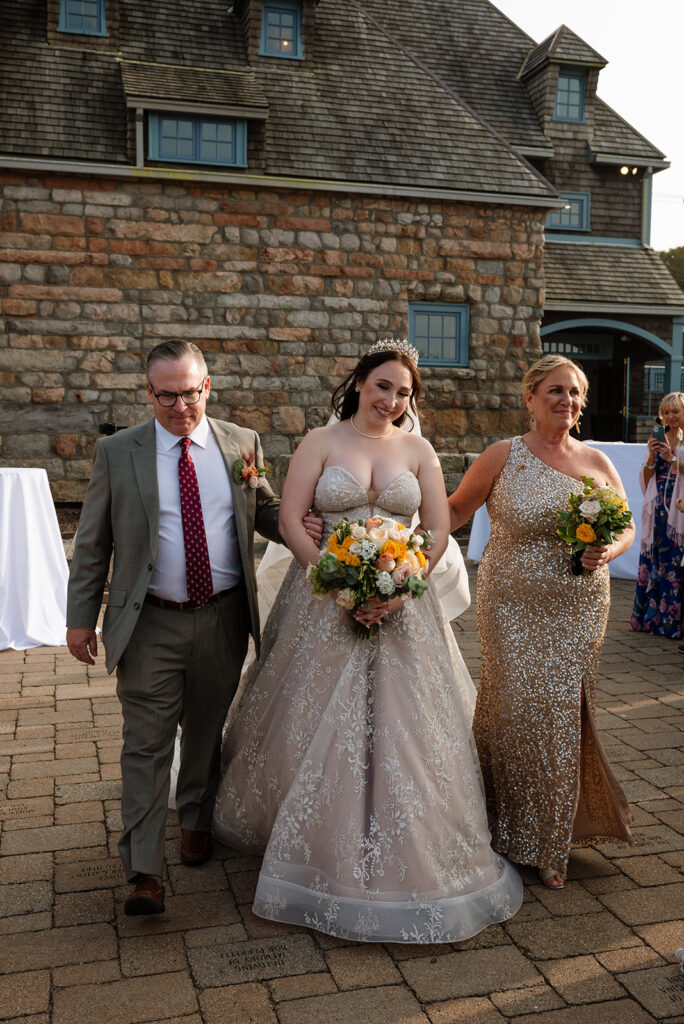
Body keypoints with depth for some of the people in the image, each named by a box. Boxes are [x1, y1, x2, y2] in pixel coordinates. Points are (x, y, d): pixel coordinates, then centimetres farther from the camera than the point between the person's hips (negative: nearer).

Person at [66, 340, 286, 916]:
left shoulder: (242, 445, 2)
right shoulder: (116, 453, -2)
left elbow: (267, 513, 13)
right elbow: (92, 544, 2)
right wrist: (81, 617, 1)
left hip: (223, 618, 2)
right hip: (151, 624, -2)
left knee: (207, 733, 17)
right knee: (146, 745, 0)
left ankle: (196, 821, 41)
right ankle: (145, 872, 8)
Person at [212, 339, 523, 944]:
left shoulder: (418, 450, 6)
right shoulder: (321, 442, 1)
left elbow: (439, 530, 1)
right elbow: (289, 519, -6)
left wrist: (398, 588, -14)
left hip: (401, 606, 2)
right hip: (325, 601, -1)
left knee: (403, 728, 4)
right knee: (317, 724, 5)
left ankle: (409, 860, 24)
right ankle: (320, 855, 27)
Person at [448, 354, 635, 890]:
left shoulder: (597, 462, 5)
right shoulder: (503, 457, -3)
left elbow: (627, 527, 12)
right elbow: (454, 512, 5)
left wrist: (607, 551, -10)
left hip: (580, 609, 3)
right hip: (514, 608, -2)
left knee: (563, 714, 7)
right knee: (518, 710, 0)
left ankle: (551, 843, 29)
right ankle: (517, 833, 26)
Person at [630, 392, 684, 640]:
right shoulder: (657, 440, 13)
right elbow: (646, 480, 11)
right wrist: (652, 457, -4)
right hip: (657, 509, 4)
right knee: (651, 562, 4)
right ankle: (650, 617, 13)